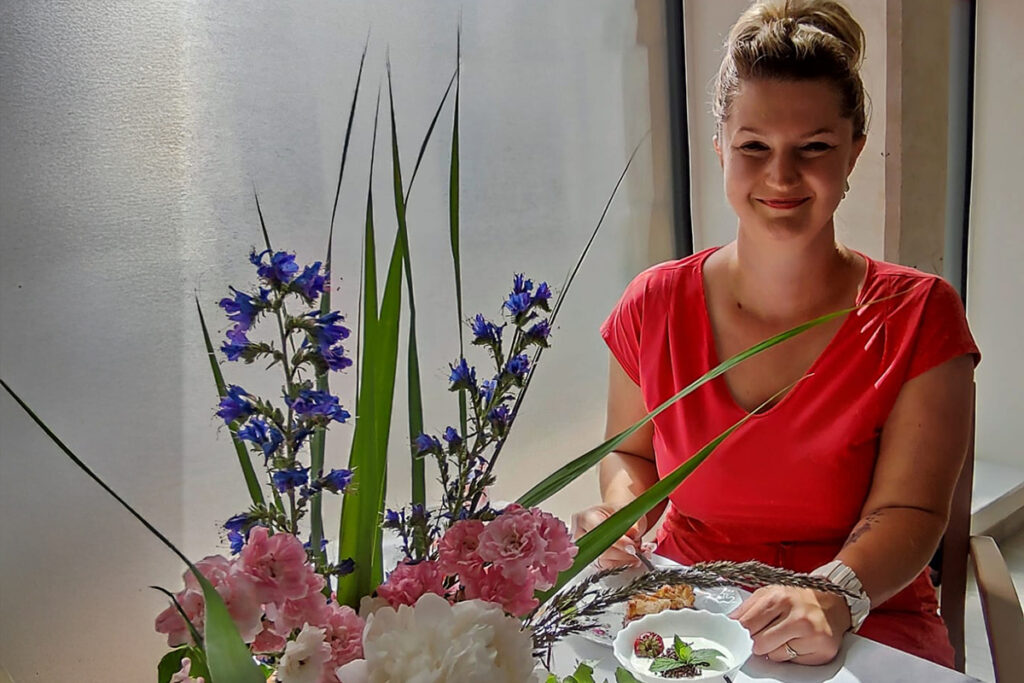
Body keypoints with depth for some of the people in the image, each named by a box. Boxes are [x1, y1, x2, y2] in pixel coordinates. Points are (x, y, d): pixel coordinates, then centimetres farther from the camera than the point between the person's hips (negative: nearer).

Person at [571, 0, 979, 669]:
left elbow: (909, 511, -10)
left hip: (867, 627, -1)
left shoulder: (919, 317, -6)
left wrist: (835, 599, -28)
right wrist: (623, 509, -9)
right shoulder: (655, 305, -1)